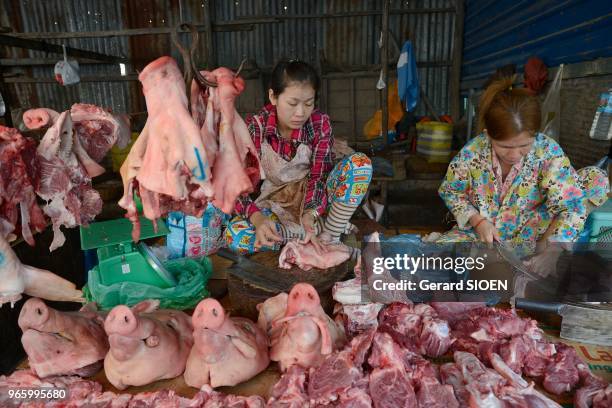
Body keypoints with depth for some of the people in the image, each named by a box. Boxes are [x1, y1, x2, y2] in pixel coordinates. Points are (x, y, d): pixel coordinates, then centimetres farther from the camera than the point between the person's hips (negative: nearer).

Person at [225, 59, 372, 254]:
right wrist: (258, 219, -40)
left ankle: (329, 236, -19)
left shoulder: (320, 123, -12)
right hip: (273, 203, 0)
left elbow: (319, 175, -14)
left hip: (312, 199, 1)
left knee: (360, 163, -26)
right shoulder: (254, 127, -16)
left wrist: (309, 215, -35)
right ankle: (320, 227, -21)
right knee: (234, 235, -32)